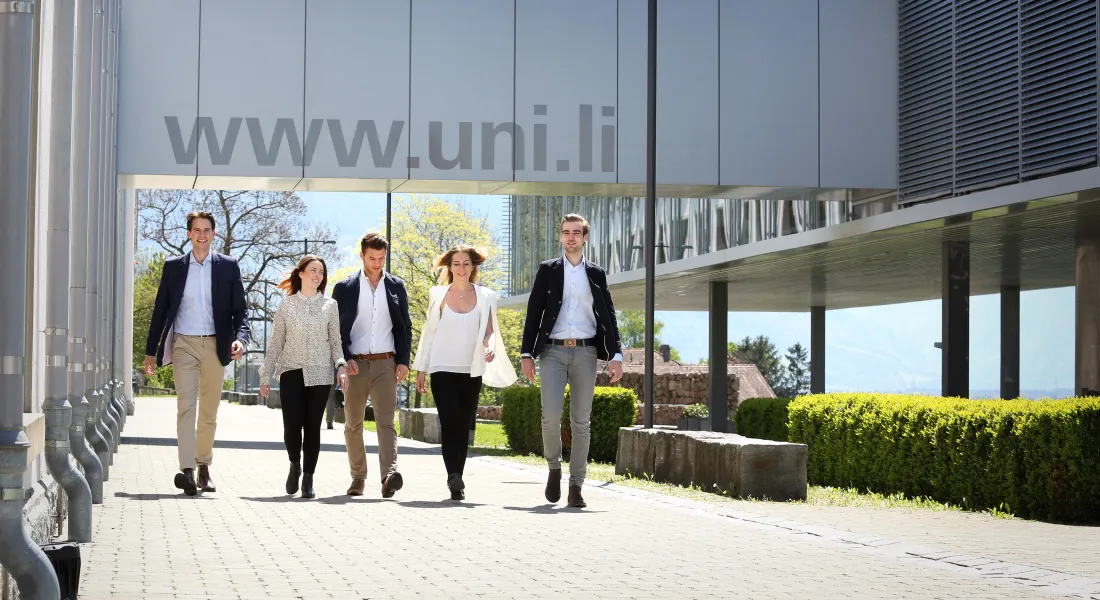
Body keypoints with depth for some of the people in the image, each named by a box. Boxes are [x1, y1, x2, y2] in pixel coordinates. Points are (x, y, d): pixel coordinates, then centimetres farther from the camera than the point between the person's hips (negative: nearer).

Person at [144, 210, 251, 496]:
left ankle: (204, 466, 22)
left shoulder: (228, 266, 6)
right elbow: (160, 309, 10)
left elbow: (240, 309, 5)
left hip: (215, 345, 1)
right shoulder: (174, 266, 7)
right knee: (185, 406, -14)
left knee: (209, 411, 9)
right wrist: (151, 351, 9)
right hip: (184, 344, -1)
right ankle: (187, 471, -24)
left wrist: (241, 337, -14)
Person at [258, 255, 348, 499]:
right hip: (291, 371, 0)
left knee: (313, 426, -1)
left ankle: (308, 478, 10)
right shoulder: (286, 305, 7)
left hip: (320, 374, 1)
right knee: (292, 425, -9)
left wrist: (340, 364, -10)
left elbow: (335, 341, 8)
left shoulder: (330, 305, 8)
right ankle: (295, 464, 19)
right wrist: (265, 377, 5)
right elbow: (276, 343, 8)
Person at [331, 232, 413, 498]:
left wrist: (403, 361, 1)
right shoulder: (345, 288, 5)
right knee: (353, 424, 7)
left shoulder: (396, 286, 9)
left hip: (385, 364, 0)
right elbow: (336, 328, 3)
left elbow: (404, 327, 11)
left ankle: (389, 476, -25)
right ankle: (358, 477, 16)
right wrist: (345, 359, -9)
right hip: (354, 364, 1)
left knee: (386, 421, -12)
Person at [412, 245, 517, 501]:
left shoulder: (485, 296, 8)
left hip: (472, 370, 1)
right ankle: (454, 476, -21)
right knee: (449, 422, -15)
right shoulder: (438, 295, 7)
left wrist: (490, 346, -17)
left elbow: (489, 329, 6)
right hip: (443, 369, -1)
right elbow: (429, 332, 10)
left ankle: (457, 480, 14)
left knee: (463, 425, 5)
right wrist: (421, 369, 8)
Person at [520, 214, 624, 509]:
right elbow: (533, 313, 5)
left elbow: (608, 317, 10)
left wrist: (616, 355, -1)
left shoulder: (596, 274, 12)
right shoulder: (547, 270, 9)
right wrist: (527, 353, -3)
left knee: (581, 421, 0)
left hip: (585, 352, 1)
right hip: (553, 351, -1)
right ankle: (554, 467, 12)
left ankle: (576, 487, 3)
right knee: (551, 415, -14)